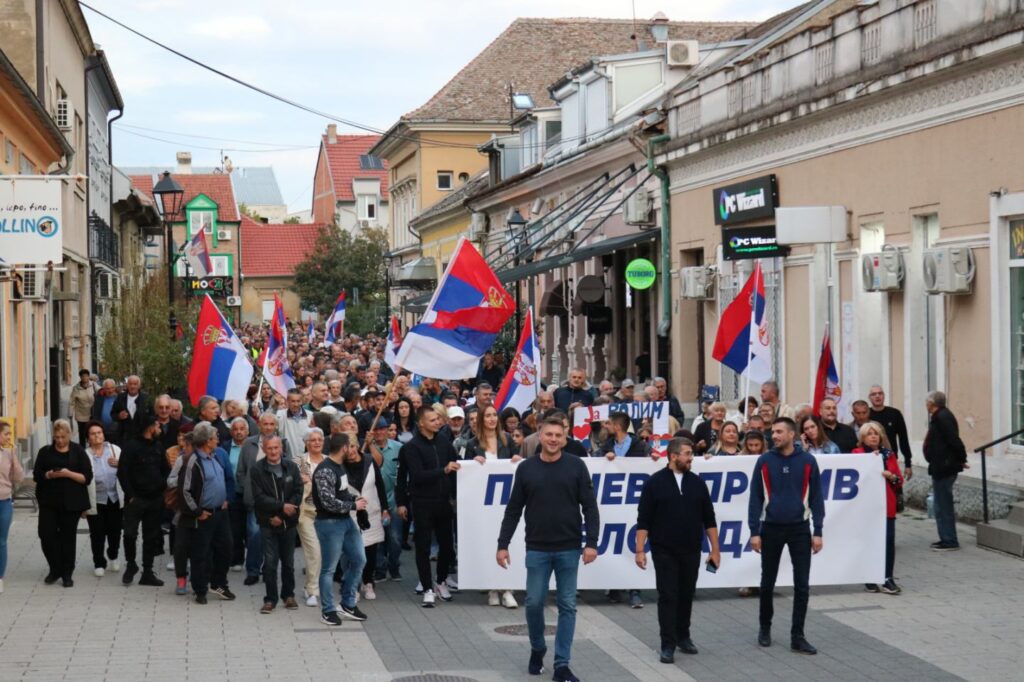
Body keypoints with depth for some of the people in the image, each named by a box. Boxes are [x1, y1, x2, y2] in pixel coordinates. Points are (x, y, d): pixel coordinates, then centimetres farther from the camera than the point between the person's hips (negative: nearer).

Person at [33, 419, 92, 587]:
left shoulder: (78, 452, 2)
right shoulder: (45, 452, 7)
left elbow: (87, 477, -3)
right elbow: (36, 475, 4)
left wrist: (69, 474, -18)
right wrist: (49, 475, -16)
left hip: (71, 502, -1)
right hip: (49, 501, 2)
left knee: (68, 537, 2)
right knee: (46, 535, -5)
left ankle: (67, 574, 12)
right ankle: (55, 570, 14)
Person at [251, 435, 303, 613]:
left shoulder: (291, 467, 1)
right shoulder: (257, 469, -6)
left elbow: (298, 493, -2)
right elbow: (259, 498, -11)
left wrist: (281, 515, -10)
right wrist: (282, 506, -20)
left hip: (288, 523, 2)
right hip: (268, 523, -2)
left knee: (288, 562, 10)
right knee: (270, 562, -3)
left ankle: (288, 595, 25)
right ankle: (270, 599, 6)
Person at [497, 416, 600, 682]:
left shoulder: (576, 466, -1)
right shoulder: (526, 468, 2)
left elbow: (590, 507, -2)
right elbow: (514, 510, 5)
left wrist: (591, 542, -10)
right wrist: (503, 544, 1)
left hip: (569, 549, -1)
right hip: (537, 549, 1)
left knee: (567, 606, 1)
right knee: (534, 603, 3)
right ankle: (537, 649, 28)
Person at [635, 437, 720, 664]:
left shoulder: (697, 483, 6)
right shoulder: (655, 482, -4)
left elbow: (709, 519, 9)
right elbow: (643, 520, -5)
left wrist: (715, 548, 6)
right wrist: (640, 549, -10)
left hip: (691, 551, 3)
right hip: (664, 551, -3)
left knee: (686, 596, 11)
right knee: (668, 596, -2)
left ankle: (683, 637, 26)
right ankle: (668, 645, 1)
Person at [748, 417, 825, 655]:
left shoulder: (807, 461, -3)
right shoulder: (764, 461, -2)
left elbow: (816, 497, 0)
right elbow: (756, 498, 0)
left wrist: (817, 532, -3)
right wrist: (754, 531, -5)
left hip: (799, 529, 0)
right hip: (771, 529, 0)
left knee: (802, 585, -1)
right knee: (767, 583, 11)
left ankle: (797, 637, 6)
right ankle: (765, 628, 29)